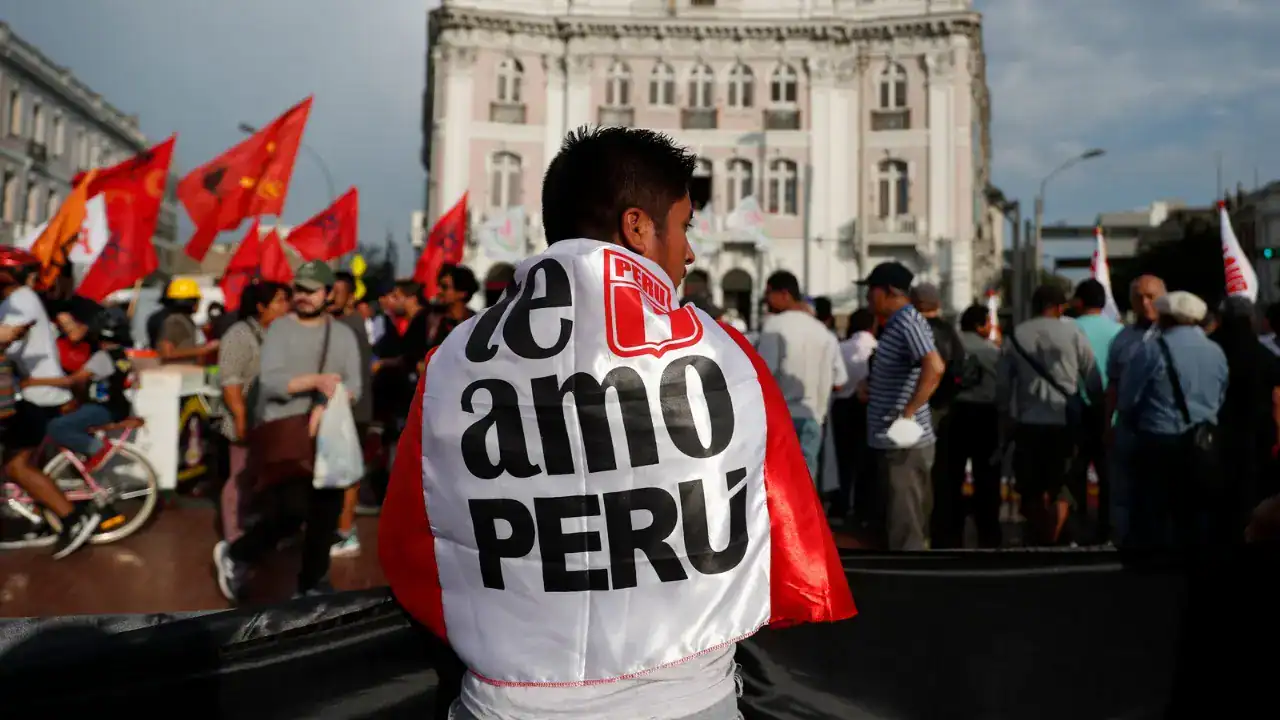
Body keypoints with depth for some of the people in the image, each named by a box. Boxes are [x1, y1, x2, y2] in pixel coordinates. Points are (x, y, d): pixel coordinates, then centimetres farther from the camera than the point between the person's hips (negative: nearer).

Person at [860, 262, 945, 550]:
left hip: (903, 445, -10)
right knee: (907, 526, 17)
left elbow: (934, 367, -31)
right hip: (896, 443, 10)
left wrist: (908, 414, -27)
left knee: (904, 532, -4)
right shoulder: (896, 323, 15)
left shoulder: (907, 322, -16)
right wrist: (871, 387, 10)